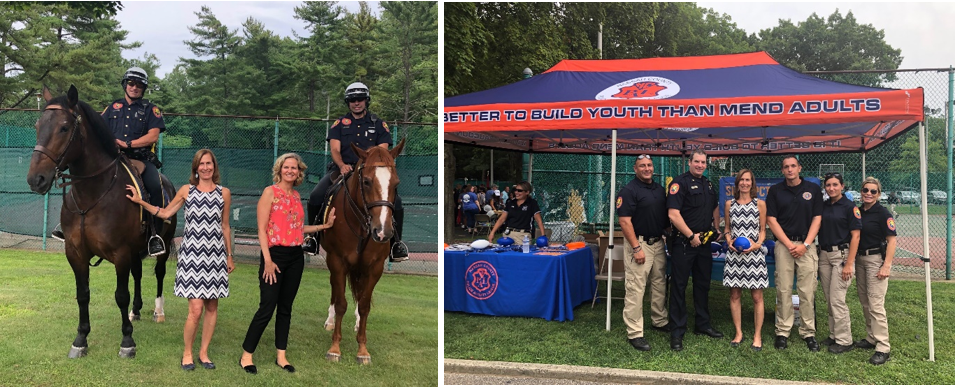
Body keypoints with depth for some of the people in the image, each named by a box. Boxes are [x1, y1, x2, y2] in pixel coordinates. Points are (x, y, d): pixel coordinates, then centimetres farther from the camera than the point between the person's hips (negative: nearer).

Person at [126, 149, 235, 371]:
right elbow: (165, 213, 14)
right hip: (192, 252, -1)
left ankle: (204, 353, 20)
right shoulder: (186, 191, 5)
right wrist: (140, 201, 7)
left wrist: (229, 256, 12)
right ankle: (187, 353, 11)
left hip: (215, 254, 2)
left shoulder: (224, 193, 6)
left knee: (212, 307, 6)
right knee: (196, 309, -8)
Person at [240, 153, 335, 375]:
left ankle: (281, 356, 20)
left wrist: (324, 226, 11)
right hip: (275, 255, -6)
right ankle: (246, 355, 8)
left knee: (285, 308, 11)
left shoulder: (296, 195, 12)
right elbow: (261, 229, -11)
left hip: (295, 257, 6)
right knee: (267, 309, -5)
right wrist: (267, 261, -18)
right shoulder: (270, 192, -6)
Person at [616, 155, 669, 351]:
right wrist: (636, 248, -20)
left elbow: (666, 215, 20)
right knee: (635, 290, -6)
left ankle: (660, 320, 35)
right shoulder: (629, 190, -11)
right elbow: (624, 221, -17)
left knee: (659, 285, 18)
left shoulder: (660, 189, 11)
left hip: (658, 243, 7)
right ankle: (635, 333, -2)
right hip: (639, 243, -7)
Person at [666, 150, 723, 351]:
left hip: (704, 243, 8)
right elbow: (673, 214, -19)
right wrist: (691, 236, -16)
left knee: (703, 285, 16)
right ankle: (677, 332, 4)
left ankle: (702, 325, 29)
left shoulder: (709, 185, 14)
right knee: (679, 286, -2)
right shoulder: (680, 183, -11)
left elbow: (715, 210, 27)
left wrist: (716, 229, 13)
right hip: (684, 242, -8)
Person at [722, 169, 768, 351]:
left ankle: (757, 335, 10)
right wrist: (729, 241, -6)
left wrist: (757, 244, -12)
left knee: (757, 296, 0)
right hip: (734, 254, 2)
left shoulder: (760, 204, 3)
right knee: (734, 295, 6)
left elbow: (763, 230, 5)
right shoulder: (729, 204, 8)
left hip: (754, 254, -2)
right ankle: (738, 332, 18)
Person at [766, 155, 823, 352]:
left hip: (807, 245, 0)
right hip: (783, 244, 0)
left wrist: (805, 245, -8)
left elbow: (817, 219, 2)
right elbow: (771, 220, 1)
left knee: (807, 291, -1)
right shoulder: (775, 190, 5)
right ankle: (782, 332, 7)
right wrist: (789, 244, -7)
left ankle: (808, 332, 8)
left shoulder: (813, 189, 5)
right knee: (783, 290, 1)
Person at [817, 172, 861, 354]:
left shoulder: (849, 207, -8)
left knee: (837, 299, -7)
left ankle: (844, 340, 3)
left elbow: (855, 236, -11)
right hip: (824, 255, 6)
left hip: (841, 254, -6)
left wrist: (849, 264, -16)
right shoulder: (822, 206, 9)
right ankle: (834, 335, 21)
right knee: (829, 300, 11)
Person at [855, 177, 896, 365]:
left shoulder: (882, 213, -11)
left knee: (875, 304, -11)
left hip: (876, 259, -7)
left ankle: (883, 348, -8)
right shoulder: (857, 211, 8)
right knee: (865, 303, 14)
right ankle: (871, 339, 26)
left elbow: (892, 240, -14)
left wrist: (886, 265, -20)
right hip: (860, 259, 7)